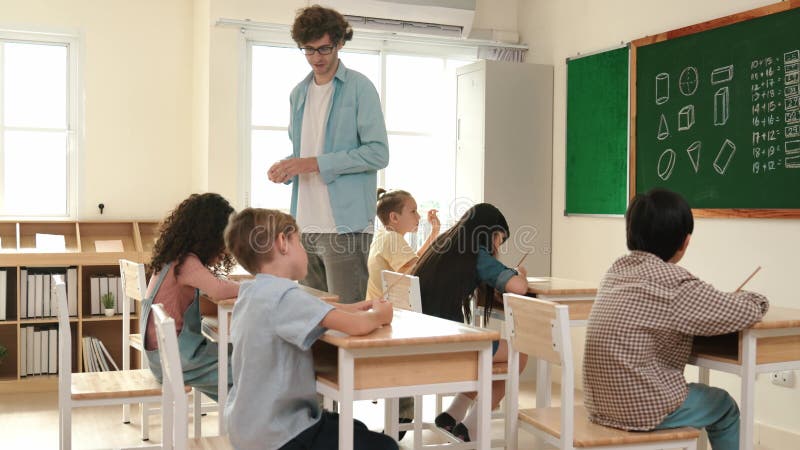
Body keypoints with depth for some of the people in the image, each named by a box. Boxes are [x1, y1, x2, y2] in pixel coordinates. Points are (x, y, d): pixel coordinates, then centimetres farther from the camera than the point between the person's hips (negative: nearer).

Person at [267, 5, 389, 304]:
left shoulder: (359, 88, -3)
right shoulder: (298, 94, 17)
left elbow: (378, 153, -11)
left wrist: (314, 164, -16)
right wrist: (286, 168, 3)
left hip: (346, 225, -6)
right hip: (305, 226, 6)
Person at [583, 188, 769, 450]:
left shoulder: (618, 269, 5)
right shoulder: (672, 280, -19)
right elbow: (745, 313, -14)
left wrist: (729, 299, 9)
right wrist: (755, 299, 9)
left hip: (602, 401, 7)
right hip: (642, 408, -7)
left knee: (701, 394, 33)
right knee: (725, 408, 21)